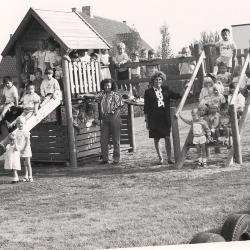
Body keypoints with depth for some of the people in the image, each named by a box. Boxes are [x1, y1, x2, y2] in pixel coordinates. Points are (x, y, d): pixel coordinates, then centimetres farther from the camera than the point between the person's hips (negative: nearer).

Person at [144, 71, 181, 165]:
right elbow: (146, 108, 3)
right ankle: (160, 158, 15)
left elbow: (176, 96, 10)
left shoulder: (166, 89, 11)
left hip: (165, 118, 2)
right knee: (156, 139, 4)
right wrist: (146, 121, 0)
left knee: (167, 138, -1)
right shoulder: (148, 92, 2)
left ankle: (169, 158, 5)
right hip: (154, 118, -2)